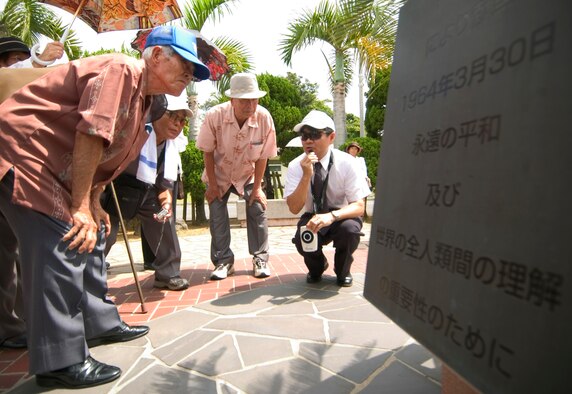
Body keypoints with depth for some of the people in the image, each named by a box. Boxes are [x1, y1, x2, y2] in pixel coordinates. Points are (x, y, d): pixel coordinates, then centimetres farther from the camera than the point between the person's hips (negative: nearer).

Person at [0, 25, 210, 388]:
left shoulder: (143, 98, 13)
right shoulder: (120, 70, -16)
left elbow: (103, 156, 15)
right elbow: (89, 136, -24)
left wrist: (93, 205, 8)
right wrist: (80, 208, -21)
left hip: (58, 168, 10)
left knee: (90, 240, 12)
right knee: (62, 248, -14)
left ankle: (100, 323, 26)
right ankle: (61, 362, -4)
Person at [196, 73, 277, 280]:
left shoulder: (264, 118, -26)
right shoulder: (214, 116, -28)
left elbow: (262, 156, -15)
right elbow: (208, 152, -15)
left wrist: (257, 188, -11)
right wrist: (212, 184, -12)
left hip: (248, 175, 1)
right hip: (219, 175, 0)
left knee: (258, 209, -9)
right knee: (217, 215, -5)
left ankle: (260, 259, 5)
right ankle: (223, 261, 9)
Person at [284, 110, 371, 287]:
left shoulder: (346, 162, -19)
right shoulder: (295, 166, -13)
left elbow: (359, 207, -21)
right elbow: (294, 208, -20)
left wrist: (331, 216, -41)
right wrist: (306, 175, -34)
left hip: (341, 217, -1)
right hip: (312, 217, 1)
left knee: (350, 229, -33)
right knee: (302, 238, -30)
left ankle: (343, 271, 1)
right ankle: (316, 267, 8)